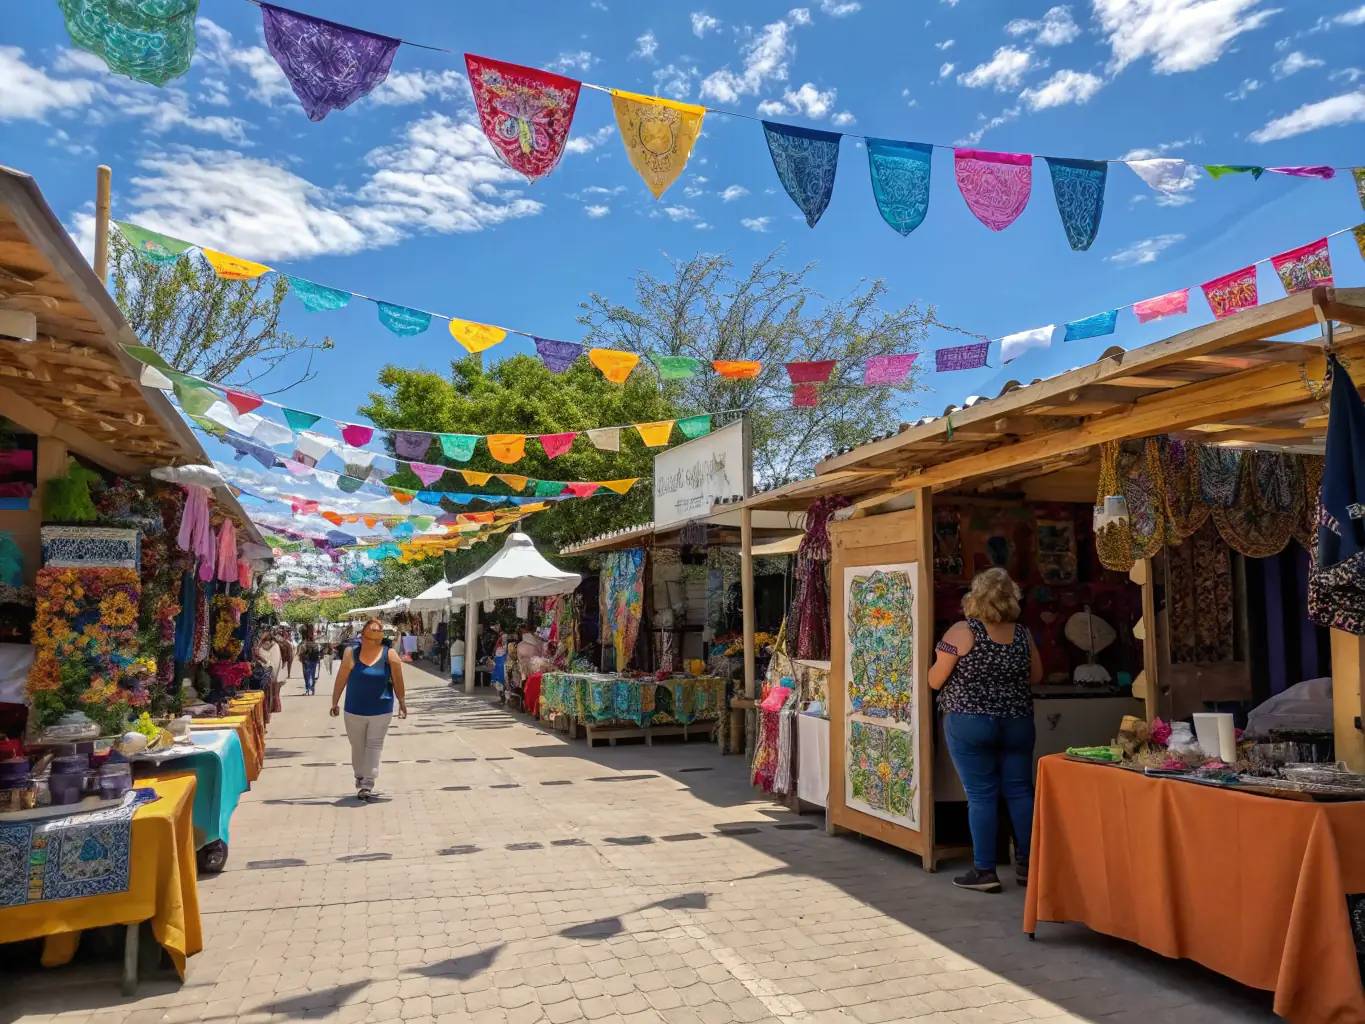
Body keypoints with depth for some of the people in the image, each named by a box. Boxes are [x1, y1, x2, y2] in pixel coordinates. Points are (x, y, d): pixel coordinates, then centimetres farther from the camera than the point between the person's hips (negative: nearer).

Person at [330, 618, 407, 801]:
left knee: (374, 746, 0)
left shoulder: (390, 655, -9)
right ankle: (360, 777, 32)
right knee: (358, 746, 14)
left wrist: (402, 703, 2)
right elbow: (341, 678, -3)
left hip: (381, 710, -1)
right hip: (354, 710, 1)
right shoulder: (351, 652, -7)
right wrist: (335, 702, -1)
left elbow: (397, 681, -2)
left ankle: (367, 783, 3)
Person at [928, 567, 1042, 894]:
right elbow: (1036, 676, 15)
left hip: (970, 724, -4)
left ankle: (984, 871, 6)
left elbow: (935, 680, -5)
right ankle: (1028, 865, 20)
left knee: (981, 795, 1)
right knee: (1020, 791, 12)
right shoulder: (1022, 634, 2)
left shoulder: (961, 632, -11)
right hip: (1017, 723, 4)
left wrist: (940, 658, 14)